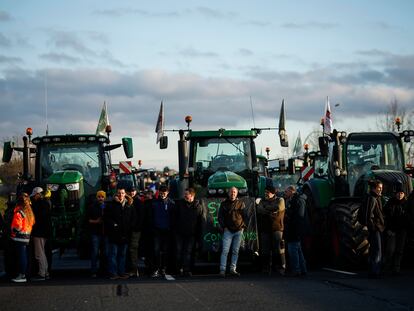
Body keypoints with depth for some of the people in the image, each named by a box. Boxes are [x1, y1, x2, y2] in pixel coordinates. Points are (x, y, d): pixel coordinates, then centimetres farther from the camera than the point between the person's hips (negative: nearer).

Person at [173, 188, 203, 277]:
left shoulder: (198, 206, -2)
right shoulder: (179, 204, 1)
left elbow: (199, 222, 3)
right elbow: (175, 217, 5)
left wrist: (197, 233, 0)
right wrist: (175, 228, 0)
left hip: (191, 234, -1)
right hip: (179, 233, 1)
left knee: (188, 252, 0)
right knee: (179, 251, 3)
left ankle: (186, 270, 3)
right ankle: (179, 268, 15)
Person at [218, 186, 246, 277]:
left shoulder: (241, 203, 10)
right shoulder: (224, 204, 8)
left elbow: (244, 216, 13)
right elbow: (220, 217, 8)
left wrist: (243, 226, 3)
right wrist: (223, 226, -3)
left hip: (238, 230, 2)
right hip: (228, 230, -2)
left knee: (235, 251, 4)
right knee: (225, 251, -9)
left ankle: (233, 269, 8)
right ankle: (222, 270, -12)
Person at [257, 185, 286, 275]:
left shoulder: (280, 200, 8)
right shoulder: (263, 201, 19)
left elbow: (278, 208, -12)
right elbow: (259, 209, -1)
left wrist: (266, 208, 0)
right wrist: (271, 212, -9)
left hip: (277, 228, -4)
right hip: (265, 228, 4)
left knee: (279, 249, -9)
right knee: (265, 250, 2)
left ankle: (282, 267, -5)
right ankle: (266, 268, 8)